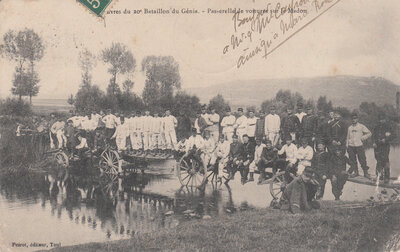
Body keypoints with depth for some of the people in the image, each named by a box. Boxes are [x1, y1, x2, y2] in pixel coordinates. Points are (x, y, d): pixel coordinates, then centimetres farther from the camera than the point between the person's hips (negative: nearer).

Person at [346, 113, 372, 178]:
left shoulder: (361, 126, 4)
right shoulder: (350, 127, 15)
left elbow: (369, 133, 6)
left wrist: (364, 137, -9)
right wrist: (347, 146, 12)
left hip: (359, 145, -3)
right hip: (351, 146, 3)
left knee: (362, 159, -5)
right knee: (352, 160, 2)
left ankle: (365, 172, 4)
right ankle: (355, 172, 12)